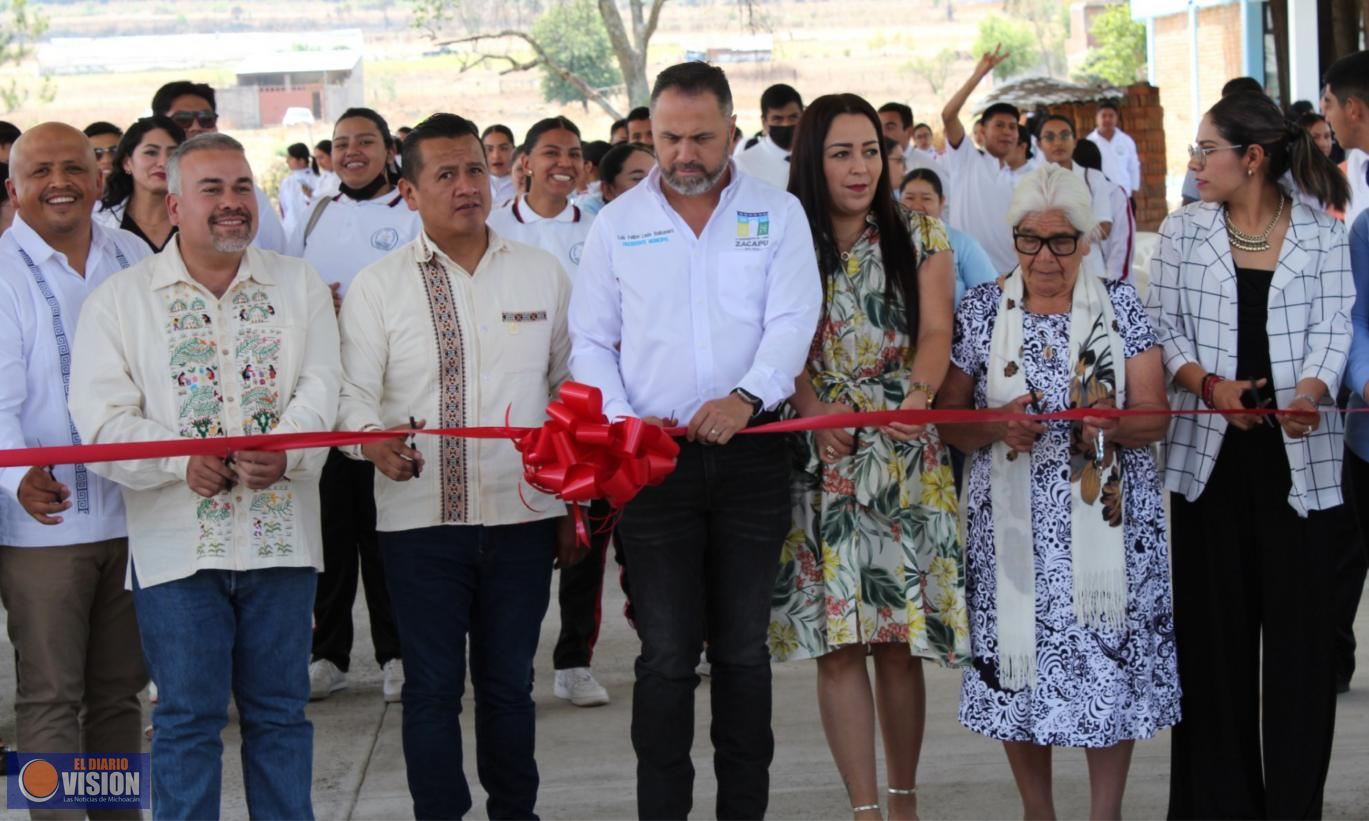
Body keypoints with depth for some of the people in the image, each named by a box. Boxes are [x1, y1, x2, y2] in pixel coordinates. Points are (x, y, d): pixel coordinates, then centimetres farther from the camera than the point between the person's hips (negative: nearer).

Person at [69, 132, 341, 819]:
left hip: (280, 537, 2)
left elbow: (322, 388, -2)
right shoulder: (120, 299, 4)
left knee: (280, 711, 10)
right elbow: (102, 420, -5)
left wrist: (285, 450, -23)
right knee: (187, 718, 2)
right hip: (177, 545, -2)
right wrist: (181, 462, -20)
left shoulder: (299, 285, 9)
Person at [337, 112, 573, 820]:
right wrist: (373, 439, -26)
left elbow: (572, 388, 13)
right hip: (421, 516, -1)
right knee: (432, 686, 3)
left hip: (522, 514, 2)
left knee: (509, 682, 11)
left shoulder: (542, 274, 8)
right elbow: (352, 392, -3)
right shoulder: (376, 287, 2)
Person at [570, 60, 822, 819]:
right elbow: (591, 341, 8)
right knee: (666, 654, 0)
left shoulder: (778, 215, 4)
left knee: (743, 648, 9)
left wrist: (747, 396, -24)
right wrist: (616, 418, -9)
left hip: (751, 455, 0)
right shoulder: (617, 224, 6)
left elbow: (792, 322, -7)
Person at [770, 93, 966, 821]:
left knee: (900, 639, 1)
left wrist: (918, 393, -24)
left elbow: (937, 331, -3)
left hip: (905, 459, 0)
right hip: (820, 460, 0)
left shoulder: (920, 237, 9)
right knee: (837, 637, -4)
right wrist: (813, 408, -19)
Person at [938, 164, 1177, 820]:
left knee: (1111, 662, -4)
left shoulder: (1120, 306, 5)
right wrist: (997, 426, -16)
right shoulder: (982, 310, 5)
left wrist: (1113, 426, -20)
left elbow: (1155, 418, 1)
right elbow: (945, 420, 4)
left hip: (1107, 520, 0)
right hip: (1014, 523, 0)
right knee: (1018, 662, 0)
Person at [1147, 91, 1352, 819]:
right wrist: (1210, 383, -14)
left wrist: (1310, 392, -23)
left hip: (1300, 455, -1)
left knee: (1300, 628, -2)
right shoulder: (1183, 230, 8)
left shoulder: (1321, 234, 4)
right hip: (1211, 454, 2)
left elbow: (1332, 329, -3)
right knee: (1213, 628, 3)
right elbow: (1164, 328, 4)